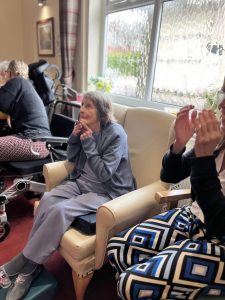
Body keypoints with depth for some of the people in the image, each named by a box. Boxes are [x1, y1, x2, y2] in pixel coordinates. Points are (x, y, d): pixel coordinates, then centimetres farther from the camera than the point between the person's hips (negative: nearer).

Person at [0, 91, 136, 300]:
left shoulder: (116, 134, -16)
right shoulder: (86, 129, 3)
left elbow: (104, 174, -20)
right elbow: (71, 159, 10)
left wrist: (88, 144, -21)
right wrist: (74, 137, -7)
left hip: (108, 191, -6)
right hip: (82, 181, 7)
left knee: (61, 210, -26)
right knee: (47, 200, -19)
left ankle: (23, 263, -6)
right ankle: (31, 267, -9)